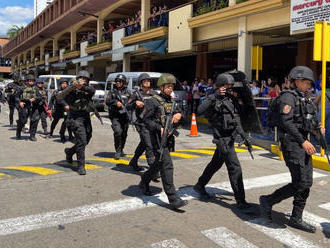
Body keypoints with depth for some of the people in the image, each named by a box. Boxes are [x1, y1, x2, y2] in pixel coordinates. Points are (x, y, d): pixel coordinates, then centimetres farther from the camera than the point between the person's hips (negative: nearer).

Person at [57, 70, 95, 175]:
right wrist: (72, 87, -30)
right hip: (75, 118, -6)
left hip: (86, 118, 6)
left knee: (85, 141, 17)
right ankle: (81, 166, -7)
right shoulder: (72, 90, -7)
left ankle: (69, 151, 42)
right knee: (81, 141, -16)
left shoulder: (88, 90, 4)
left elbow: (92, 90, -20)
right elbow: (59, 96, -19)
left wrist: (82, 86, -39)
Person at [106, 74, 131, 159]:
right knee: (118, 132, -20)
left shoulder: (127, 92, 8)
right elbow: (107, 101, -3)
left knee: (124, 134, 9)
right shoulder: (112, 91, 7)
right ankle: (118, 151, -9)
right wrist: (115, 102, -18)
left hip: (125, 116, 2)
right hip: (115, 116, -2)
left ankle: (121, 150, 32)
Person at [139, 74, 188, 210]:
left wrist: (178, 115, -8)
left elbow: (178, 112, 16)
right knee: (167, 165, -12)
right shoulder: (154, 101, -7)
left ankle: (144, 181, 42)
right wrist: (160, 129, -23)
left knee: (159, 164, 19)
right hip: (158, 137, -8)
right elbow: (148, 120, -10)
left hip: (168, 137, 8)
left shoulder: (172, 101, 15)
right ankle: (173, 198, -11)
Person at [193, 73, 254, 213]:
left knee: (216, 164, 21)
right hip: (222, 138, -8)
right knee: (235, 168, -10)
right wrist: (214, 97, -30)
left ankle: (200, 186, 40)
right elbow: (200, 111, -28)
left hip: (230, 136, 8)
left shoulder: (230, 98, 9)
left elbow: (238, 110, 17)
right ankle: (240, 202, -3)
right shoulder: (213, 99, -12)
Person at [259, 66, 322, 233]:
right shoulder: (288, 97, -10)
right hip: (291, 143, -9)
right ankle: (268, 201, 6)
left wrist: (317, 129, 7)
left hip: (303, 144, 9)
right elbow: (286, 122, -20)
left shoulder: (304, 100, 18)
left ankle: (296, 219, 18)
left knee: (306, 183, 8)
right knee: (301, 183, -11)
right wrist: (303, 141, -21)